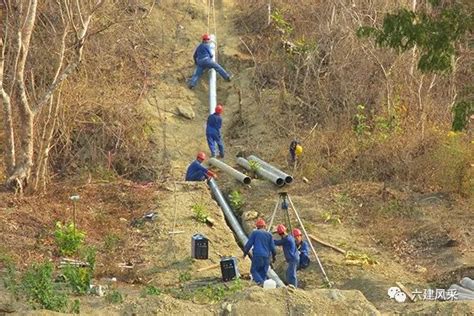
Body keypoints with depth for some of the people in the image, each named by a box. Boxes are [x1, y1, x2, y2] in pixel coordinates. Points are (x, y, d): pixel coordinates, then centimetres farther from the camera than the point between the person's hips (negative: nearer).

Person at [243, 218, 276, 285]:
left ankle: (260, 282, -21)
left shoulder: (254, 233, 2)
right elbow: (272, 247, 9)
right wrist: (273, 256, 23)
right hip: (266, 257, 4)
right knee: (263, 273, 10)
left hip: (257, 255, -4)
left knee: (254, 270, 2)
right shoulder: (269, 235, 11)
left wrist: (245, 252, 15)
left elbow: (249, 244, 1)